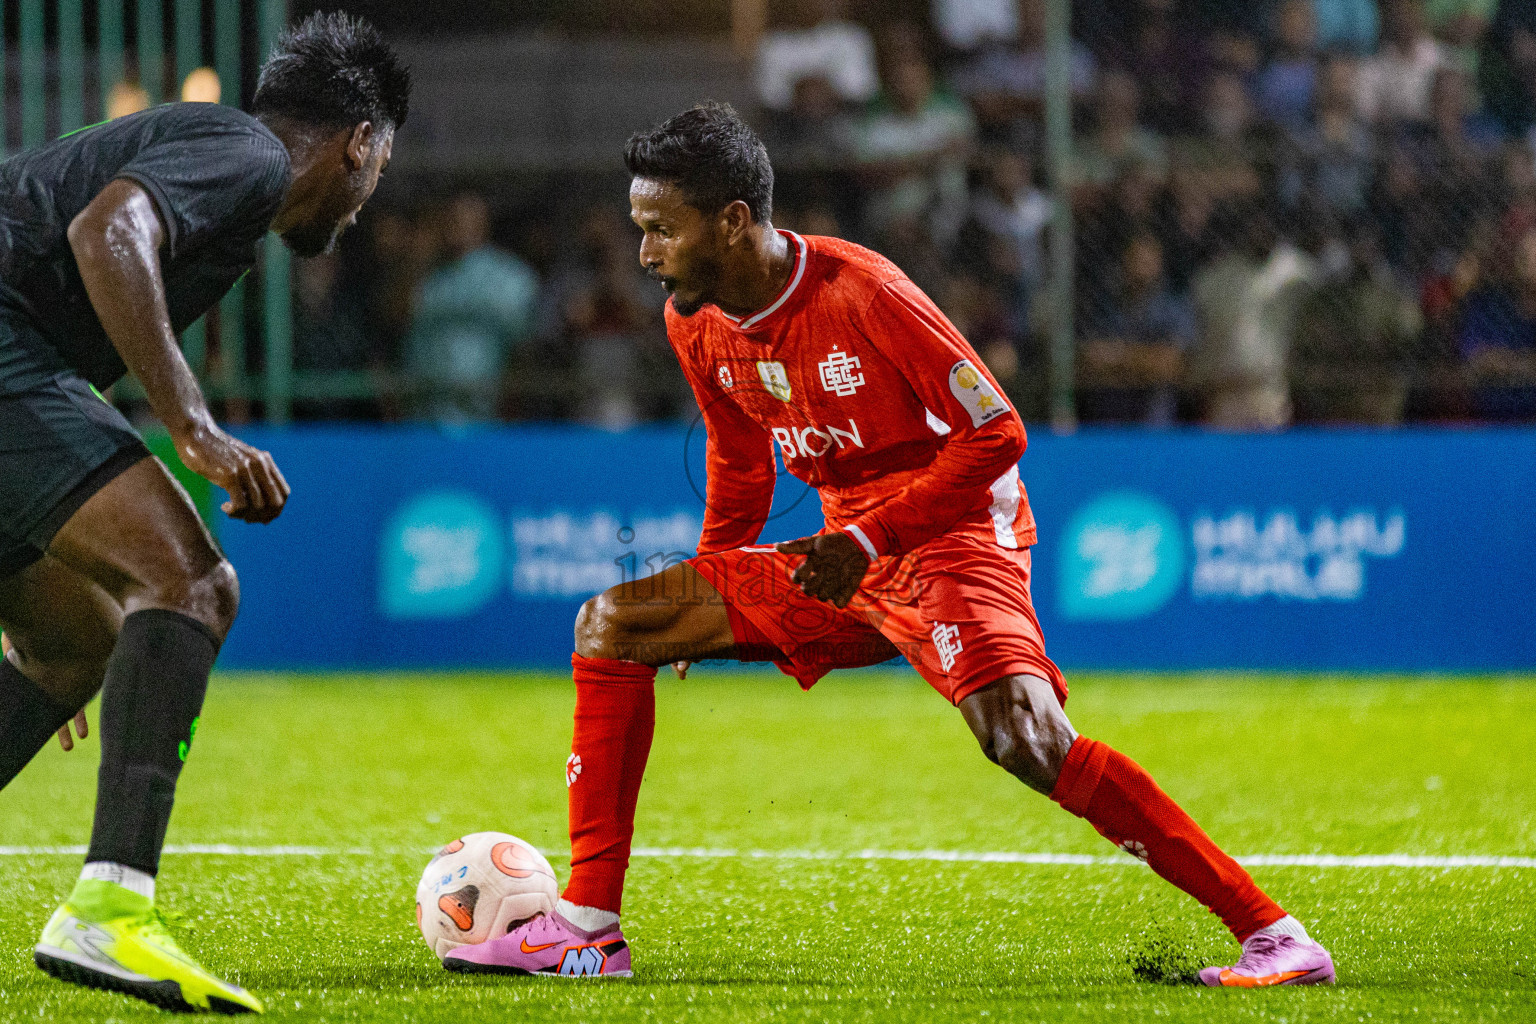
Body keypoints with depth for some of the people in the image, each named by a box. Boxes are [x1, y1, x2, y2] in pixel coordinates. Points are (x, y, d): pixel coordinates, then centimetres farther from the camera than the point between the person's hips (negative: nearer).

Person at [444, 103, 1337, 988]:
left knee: (1024, 737, -31)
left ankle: (1272, 933, -28)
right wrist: (708, 599, 21)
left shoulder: (861, 292, -22)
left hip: (953, 540, -8)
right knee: (609, 625, 3)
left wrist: (872, 538, -23)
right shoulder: (695, 323, 1)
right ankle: (587, 929, 4)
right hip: (844, 558, 8)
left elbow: (996, 434, -18)